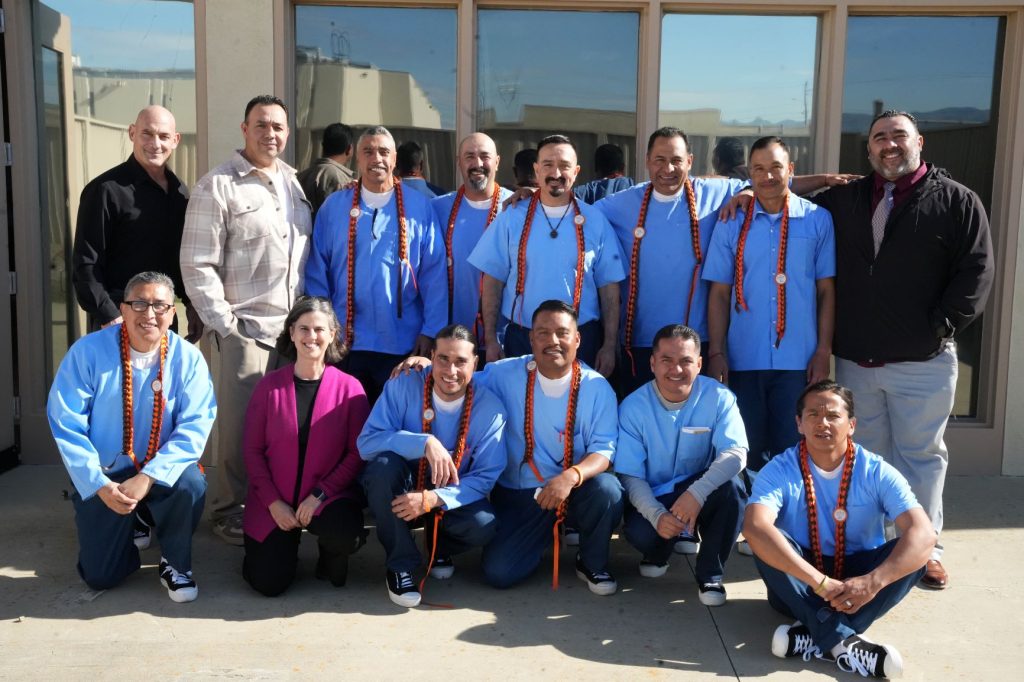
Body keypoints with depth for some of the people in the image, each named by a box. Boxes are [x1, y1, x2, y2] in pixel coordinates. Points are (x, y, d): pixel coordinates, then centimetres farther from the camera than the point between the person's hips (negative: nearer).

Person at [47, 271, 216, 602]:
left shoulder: (188, 358, -11)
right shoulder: (88, 352, -13)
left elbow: (194, 426, -17)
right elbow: (66, 425, -13)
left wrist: (147, 478, -28)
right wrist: (99, 484, -20)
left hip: (161, 472, 0)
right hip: (105, 474, 0)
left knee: (190, 482, -34)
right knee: (100, 576, -3)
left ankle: (175, 563, -4)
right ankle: (133, 525, 32)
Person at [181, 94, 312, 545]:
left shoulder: (293, 182, 13)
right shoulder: (217, 186, -5)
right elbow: (197, 265, -9)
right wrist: (223, 323, -12)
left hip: (296, 327, 5)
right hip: (246, 328, -5)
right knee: (241, 423, 0)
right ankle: (231, 511, 16)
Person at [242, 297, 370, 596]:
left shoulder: (349, 387, -5)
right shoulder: (270, 385, -2)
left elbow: (357, 453, -6)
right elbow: (252, 449, 0)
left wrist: (320, 495, -15)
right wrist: (273, 502, -10)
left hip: (328, 498, -1)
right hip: (274, 503, 1)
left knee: (345, 535, -32)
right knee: (268, 583, -11)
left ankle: (330, 556, 7)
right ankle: (286, 543, 24)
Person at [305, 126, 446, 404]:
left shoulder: (419, 207, 1)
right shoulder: (333, 206, 5)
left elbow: (434, 274, -1)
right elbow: (317, 274, 6)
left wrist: (431, 331, -6)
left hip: (404, 345, -1)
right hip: (345, 343, 1)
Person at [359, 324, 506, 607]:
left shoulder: (490, 408, -16)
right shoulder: (403, 386, -19)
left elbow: (485, 476, -16)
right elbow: (367, 442, -26)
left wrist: (432, 499, -31)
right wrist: (425, 443, -40)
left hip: (450, 499, 1)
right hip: (401, 490, 0)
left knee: (484, 526, -30)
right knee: (384, 464, -34)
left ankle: (438, 547, 10)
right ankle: (400, 564, -14)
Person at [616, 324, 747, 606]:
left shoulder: (719, 397, -13)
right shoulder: (633, 407, -12)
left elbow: (736, 453, -25)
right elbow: (630, 475, -13)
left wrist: (696, 492, -42)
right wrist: (657, 515, -31)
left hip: (702, 496, 0)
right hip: (653, 498, 0)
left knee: (731, 485, -32)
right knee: (638, 533, -32)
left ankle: (711, 573, -10)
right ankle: (659, 552, 10)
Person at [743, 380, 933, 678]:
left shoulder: (877, 473, -11)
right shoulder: (779, 471, -16)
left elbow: (923, 533, -23)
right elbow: (754, 528, -35)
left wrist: (872, 582, -39)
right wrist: (821, 583, -42)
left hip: (856, 579, 2)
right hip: (800, 585, -1)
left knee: (911, 551, -25)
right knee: (767, 541, -30)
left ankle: (816, 636, -34)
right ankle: (843, 640, -37)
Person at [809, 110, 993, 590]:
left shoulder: (956, 200, 0)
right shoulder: (844, 199, 10)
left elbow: (977, 269, -5)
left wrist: (942, 326, -12)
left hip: (922, 362, -3)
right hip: (854, 358, 3)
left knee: (920, 455, 5)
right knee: (868, 454, 14)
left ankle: (925, 548, 19)